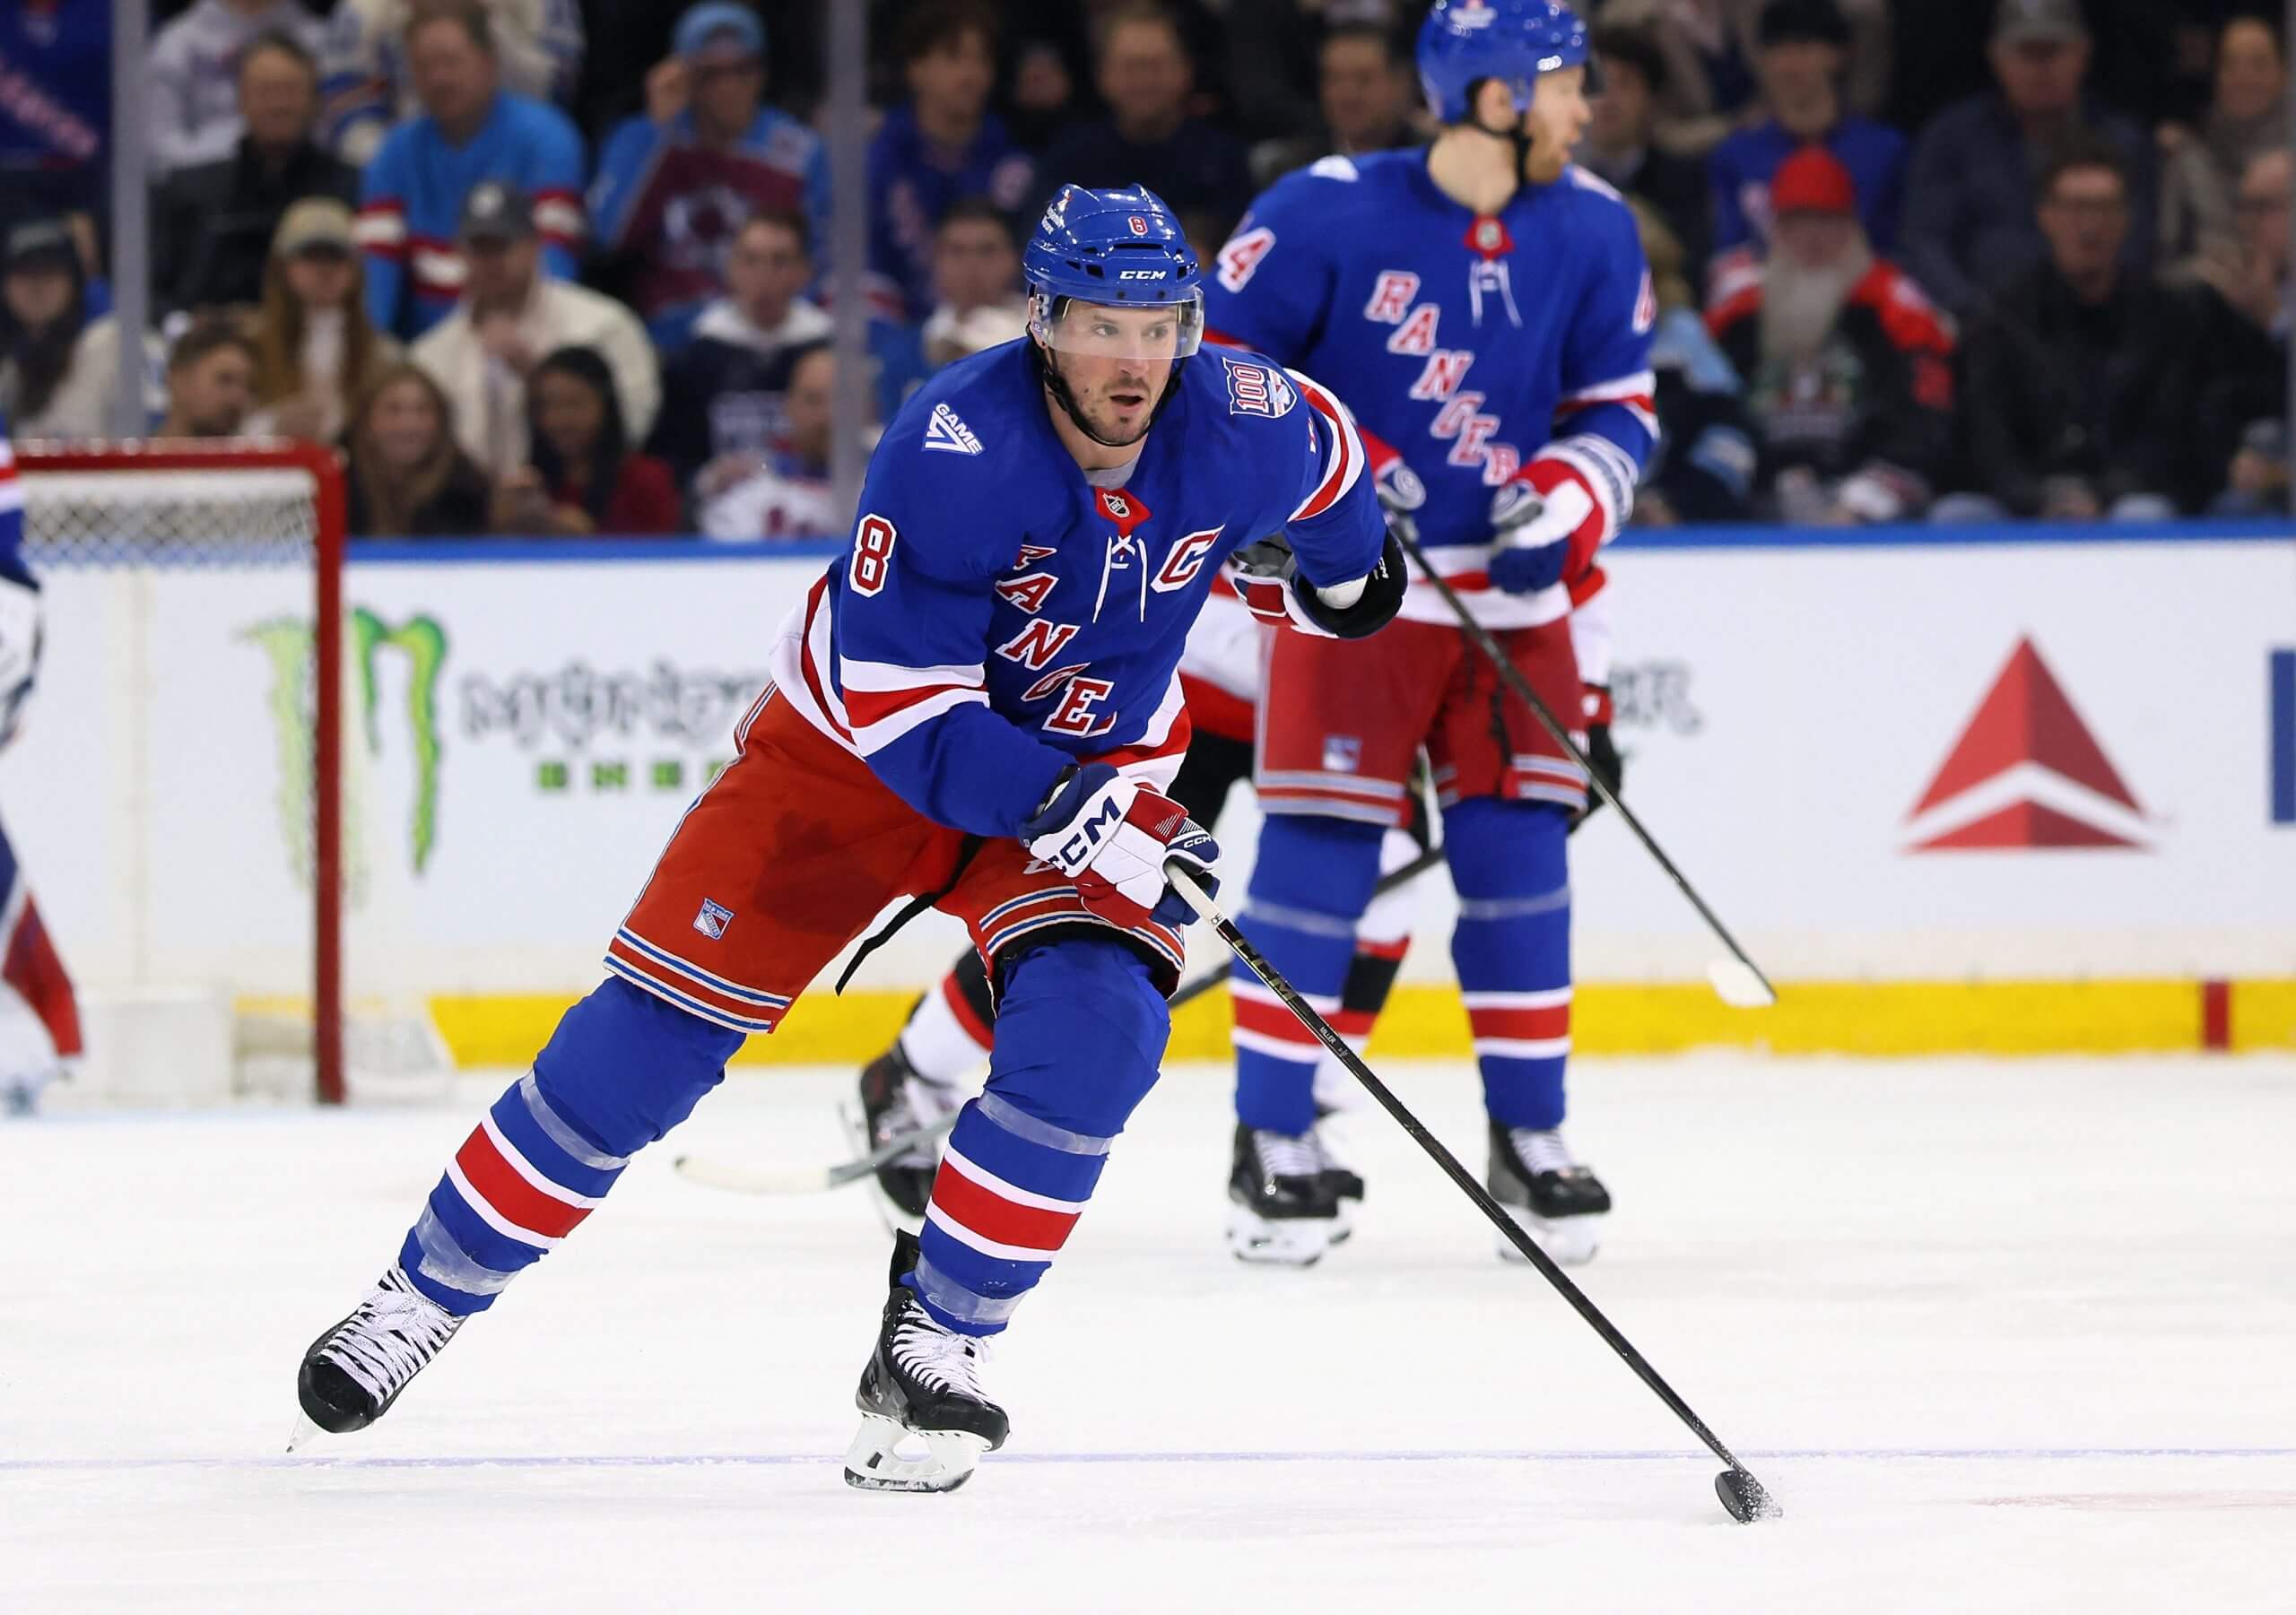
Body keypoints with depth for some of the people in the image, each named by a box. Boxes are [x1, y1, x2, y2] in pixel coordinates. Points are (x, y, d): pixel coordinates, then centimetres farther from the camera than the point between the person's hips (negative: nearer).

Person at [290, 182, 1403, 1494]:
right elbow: (898, 707, -30)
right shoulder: (958, 449, -31)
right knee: (658, 1029, -6)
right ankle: (429, 1291, 9)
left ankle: (932, 1344, -11)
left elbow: (1324, 457, 10)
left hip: (1097, 761, 3)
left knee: (1095, 1027, -24)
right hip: (858, 746, -3)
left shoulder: (1244, 428, -18)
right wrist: (1069, 820, -36)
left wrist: (1344, 569, 26)